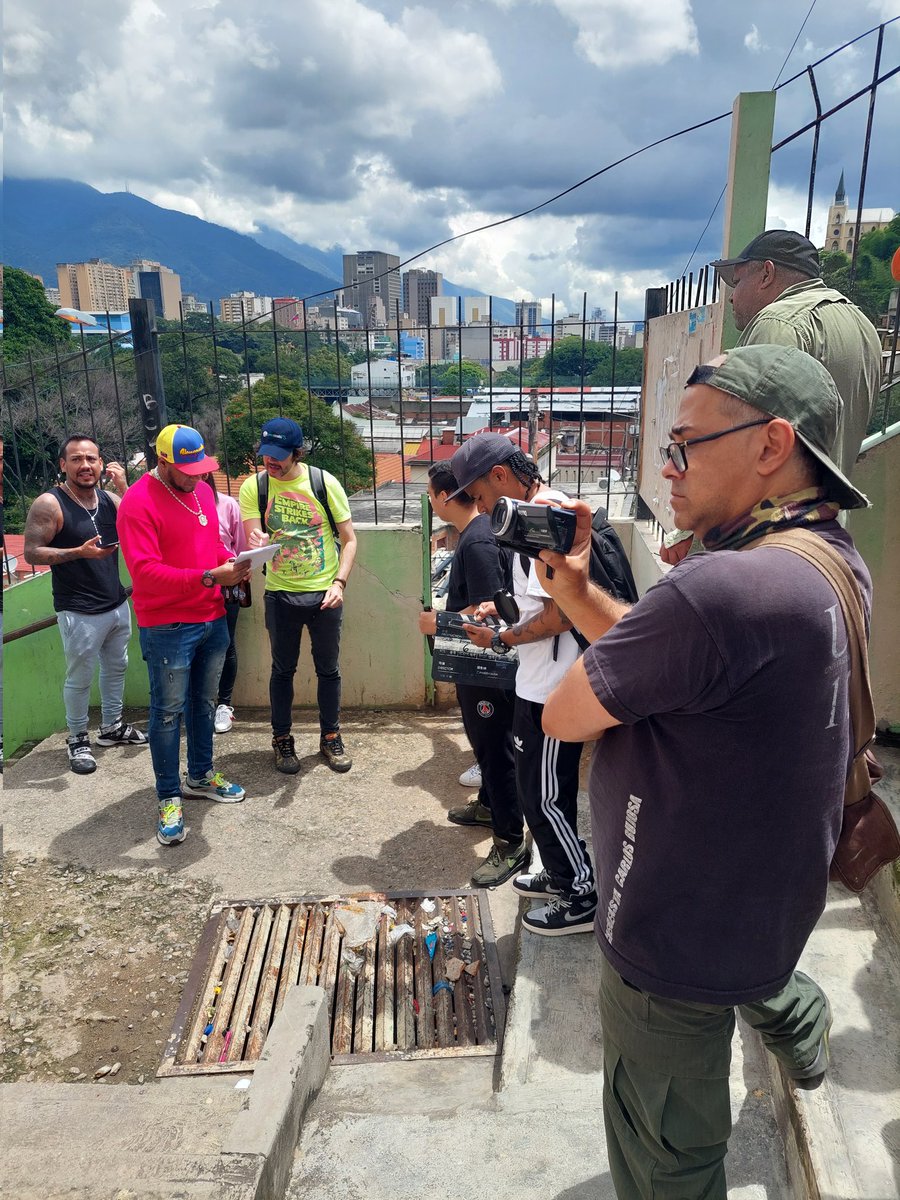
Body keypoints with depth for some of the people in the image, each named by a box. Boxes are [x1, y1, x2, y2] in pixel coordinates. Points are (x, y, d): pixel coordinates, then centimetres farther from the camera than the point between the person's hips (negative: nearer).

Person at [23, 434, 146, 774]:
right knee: (79, 679, 5)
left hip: (117, 604, 6)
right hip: (79, 612, -6)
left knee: (116, 667, 19)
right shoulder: (49, 504, -12)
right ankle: (77, 739, 23)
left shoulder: (111, 499, 3)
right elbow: (31, 553, -14)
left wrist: (124, 489, -14)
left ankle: (112, 727, 37)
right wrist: (79, 552, -25)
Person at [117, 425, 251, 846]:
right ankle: (169, 799, 15)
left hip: (212, 620, 7)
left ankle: (200, 775, 35)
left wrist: (232, 562, -2)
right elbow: (146, 573, -22)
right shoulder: (138, 503, -15)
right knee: (168, 712, 3)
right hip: (167, 629, -7)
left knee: (204, 703, 18)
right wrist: (209, 576, -27)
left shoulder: (202, 491, 9)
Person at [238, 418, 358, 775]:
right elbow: (253, 541, -11)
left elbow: (349, 539, -3)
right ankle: (282, 739, 28)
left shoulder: (325, 483, -7)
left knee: (328, 669, 11)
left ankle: (330, 737, 28)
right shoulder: (253, 487, -5)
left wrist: (339, 583, -15)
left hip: (324, 594, 0)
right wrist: (258, 543, -36)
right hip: (281, 595, 0)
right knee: (283, 669, 12)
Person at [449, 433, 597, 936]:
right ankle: (562, 876, 39)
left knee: (545, 796, 4)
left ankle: (583, 899, 21)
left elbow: (562, 613, -26)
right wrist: (504, 607, 11)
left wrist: (501, 639, -15)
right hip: (544, 682, 10)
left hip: (553, 690, -10)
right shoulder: (549, 508, 11)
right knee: (544, 789, 22)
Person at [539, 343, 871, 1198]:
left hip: (678, 929, -9)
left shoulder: (724, 589, -36)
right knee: (759, 974, 42)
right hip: (772, 897, 9)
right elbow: (667, 659, 4)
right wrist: (575, 591, -6)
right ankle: (803, 1040, 73)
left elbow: (563, 715, -24)